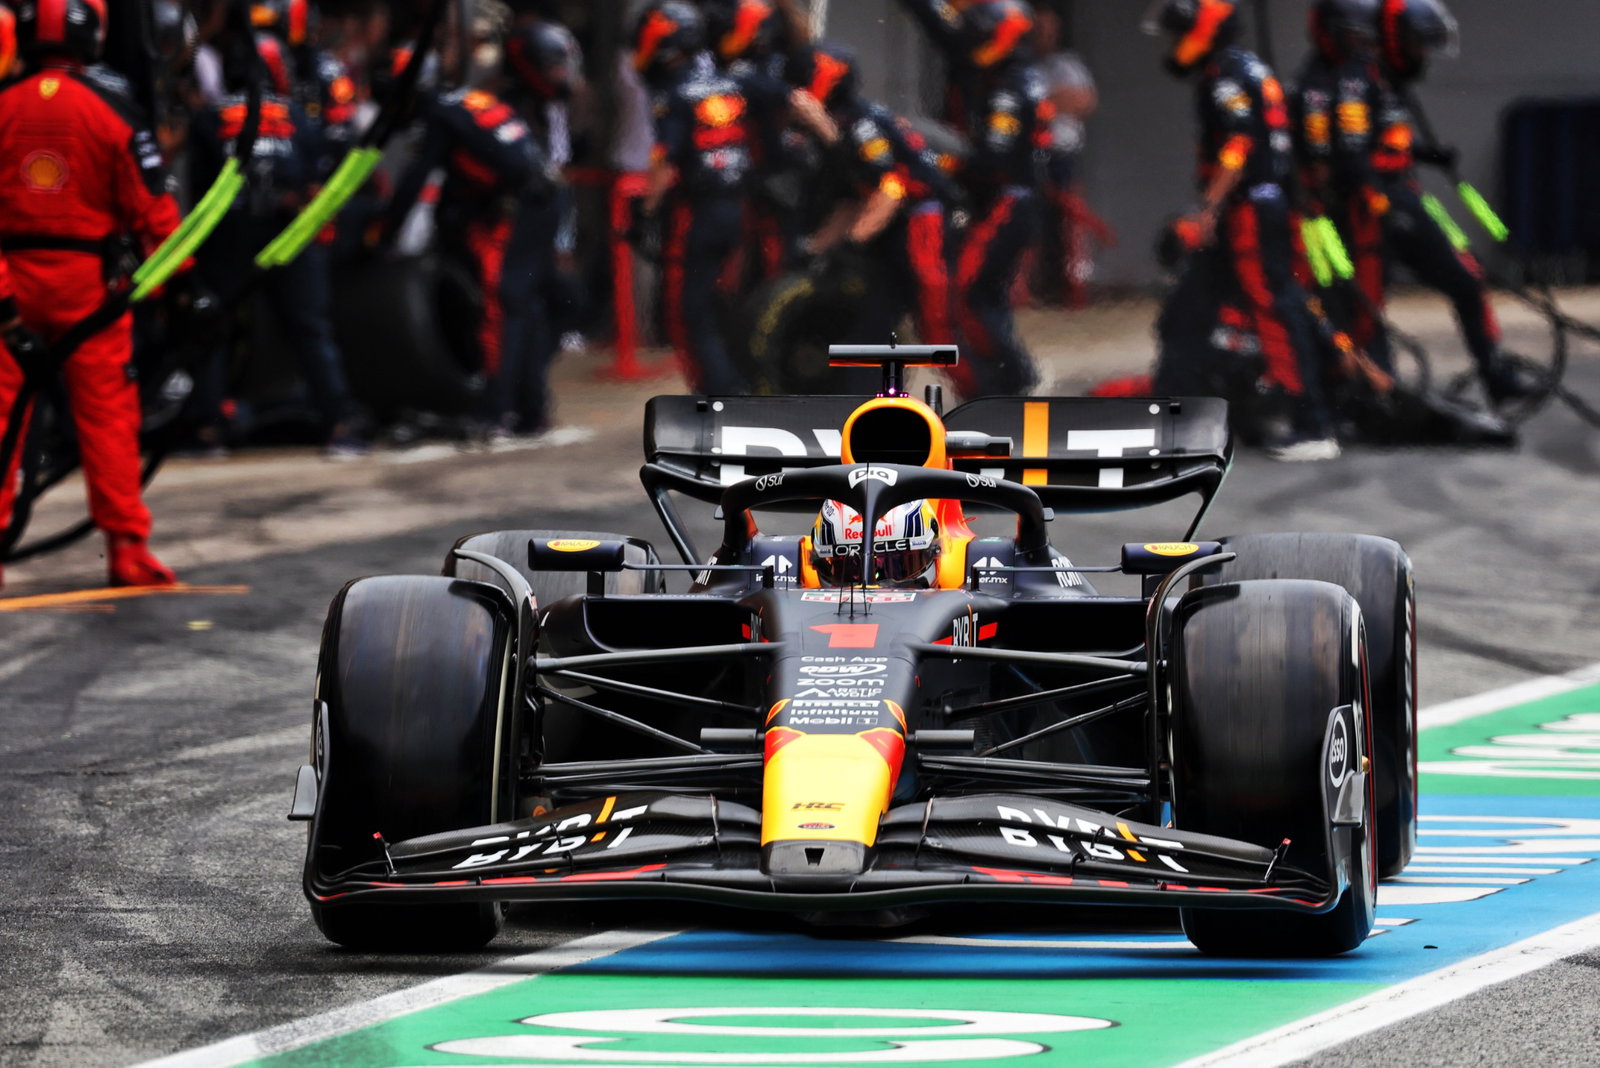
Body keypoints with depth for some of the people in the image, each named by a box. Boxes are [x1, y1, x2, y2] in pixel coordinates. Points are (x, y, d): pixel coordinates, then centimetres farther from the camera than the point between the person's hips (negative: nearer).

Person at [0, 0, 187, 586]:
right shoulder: (112, 103, -6)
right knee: (107, 407, 4)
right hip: (88, 274, -1)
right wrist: (177, 276, 2)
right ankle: (127, 547, 3)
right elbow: (150, 202, -5)